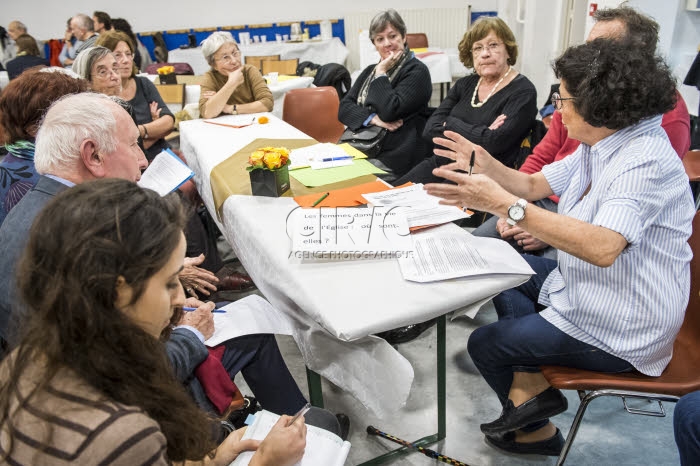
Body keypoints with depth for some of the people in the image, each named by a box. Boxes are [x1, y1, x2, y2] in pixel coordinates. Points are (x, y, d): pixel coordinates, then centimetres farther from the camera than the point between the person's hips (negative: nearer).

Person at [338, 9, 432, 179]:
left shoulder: (417, 71, -2)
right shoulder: (369, 71, 20)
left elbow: (389, 112, -15)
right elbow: (344, 108, 8)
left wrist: (381, 73, -4)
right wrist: (373, 118, -10)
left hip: (392, 158, -6)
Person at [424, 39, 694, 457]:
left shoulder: (646, 160, -28)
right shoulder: (598, 145, 2)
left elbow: (603, 247, -43)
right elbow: (535, 184, 8)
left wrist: (505, 204, -46)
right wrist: (487, 165, -10)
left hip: (619, 331, -10)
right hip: (587, 287, 10)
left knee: (485, 344, 2)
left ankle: (537, 432, 28)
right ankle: (530, 386, 11)